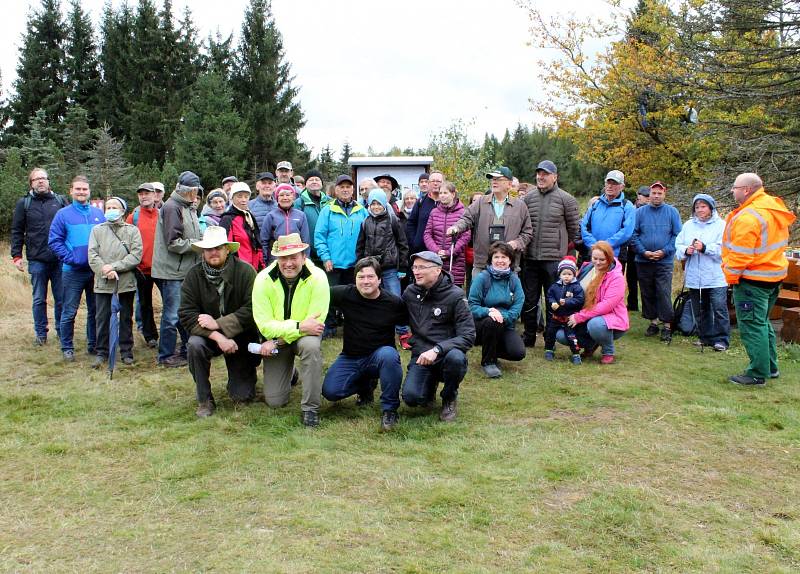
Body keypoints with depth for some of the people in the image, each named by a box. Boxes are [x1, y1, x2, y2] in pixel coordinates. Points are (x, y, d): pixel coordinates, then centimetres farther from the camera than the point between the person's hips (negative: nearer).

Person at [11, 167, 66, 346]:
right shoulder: (23, 203, 6)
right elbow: (17, 231, 6)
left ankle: (62, 331, 21)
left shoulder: (60, 201, 7)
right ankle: (41, 333, 17)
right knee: (39, 300, 7)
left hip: (60, 259, 1)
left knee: (61, 298, 7)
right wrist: (16, 256, 0)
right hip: (37, 260, 0)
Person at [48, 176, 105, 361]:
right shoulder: (63, 214, -1)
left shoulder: (98, 213, 7)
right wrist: (70, 258, -15)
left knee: (95, 310, 11)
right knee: (69, 312, 1)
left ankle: (93, 344, 24)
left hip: (96, 270, 3)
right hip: (73, 271, -3)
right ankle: (67, 348, 13)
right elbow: (54, 241, -4)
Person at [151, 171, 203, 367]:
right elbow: (173, 242, -20)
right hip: (172, 271, -9)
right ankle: (166, 356, 9)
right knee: (172, 315, -2)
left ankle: (187, 349, 27)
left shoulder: (188, 208, 16)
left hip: (185, 270, 9)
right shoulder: (172, 207, -14)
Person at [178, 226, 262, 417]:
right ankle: (205, 400, -12)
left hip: (241, 337, -1)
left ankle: (245, 375, 34)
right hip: (208, 336, 2)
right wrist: (217, 337, -28)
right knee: (194, 345, -33)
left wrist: (218, 324, -25)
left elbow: (253, 310, -22)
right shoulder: (194, 275, -9)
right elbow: (186, 315, -16)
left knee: (243, 396, -5)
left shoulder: (245, 271, -15)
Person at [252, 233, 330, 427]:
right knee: (274, 401, -1)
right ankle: (289, 370, 34)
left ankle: (310, 408, -23)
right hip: (275, 340, 2)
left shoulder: (317, 278, -22)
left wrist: (277, 341, -26)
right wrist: (299, 326, -32)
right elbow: (265, 325, -20)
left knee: (311, 345, -38)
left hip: (305, 335, -1)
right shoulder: (263, 279, -17)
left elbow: (316, 323, -25)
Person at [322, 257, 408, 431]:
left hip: (379, 356, -2)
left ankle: (389, 409, -18)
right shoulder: (345, 294, -6)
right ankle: (365, 386, 16)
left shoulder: (393, 303, -9)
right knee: (330, 391, -19)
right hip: (350, 358, 3)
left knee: (388, 354, -38)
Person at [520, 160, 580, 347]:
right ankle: (529, 336, 24)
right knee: (529, 299, 11)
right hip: (530, 257, 3)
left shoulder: (565, 199, -1)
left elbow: (574, 227, 6)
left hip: (554, 258, -3)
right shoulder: (528, 197, 7)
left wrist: (566, 245, 11)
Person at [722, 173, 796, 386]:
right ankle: (770, 367, 30)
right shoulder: (773, 207, 7)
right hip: (774, 275, 10)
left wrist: (731, 275, -9)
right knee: (763, 323, 22)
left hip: (753, 280, -10)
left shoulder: (748, 217, -24)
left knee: (752, 326, -2)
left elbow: (741, 254, -24)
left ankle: (757, 375, 4)